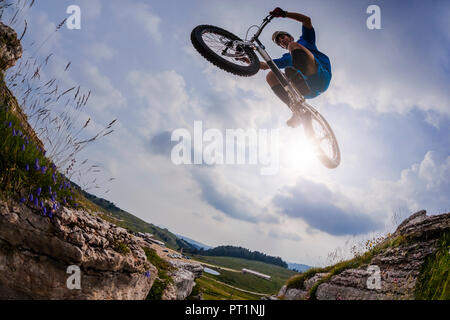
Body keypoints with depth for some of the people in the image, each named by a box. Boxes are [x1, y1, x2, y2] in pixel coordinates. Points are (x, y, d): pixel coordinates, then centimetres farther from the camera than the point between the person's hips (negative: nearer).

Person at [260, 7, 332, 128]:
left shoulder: (304, 40, 27)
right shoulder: (287, 58, 36)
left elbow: (307, 20, 8)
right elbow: (264, 65, 25)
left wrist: (284, 13, -2)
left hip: (321, 76, -4)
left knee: (293, 45, -16)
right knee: (271, 76, -7)